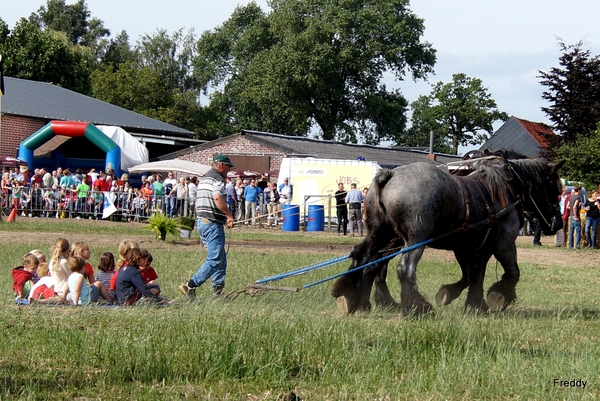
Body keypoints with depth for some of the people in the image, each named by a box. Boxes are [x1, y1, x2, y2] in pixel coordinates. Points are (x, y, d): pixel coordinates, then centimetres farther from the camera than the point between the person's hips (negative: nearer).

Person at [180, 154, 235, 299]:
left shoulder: (203, 179, 21)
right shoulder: (217, 179, -10)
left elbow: (198, 203, 25)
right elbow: (218, 198, -28)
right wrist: (229, 216, -20)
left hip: (201, 221, 10)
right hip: (213, 223, -10)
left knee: (220, 259, 15)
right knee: (215, 260, -10)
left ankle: (218, 290, 13)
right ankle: (191, 286, -15)